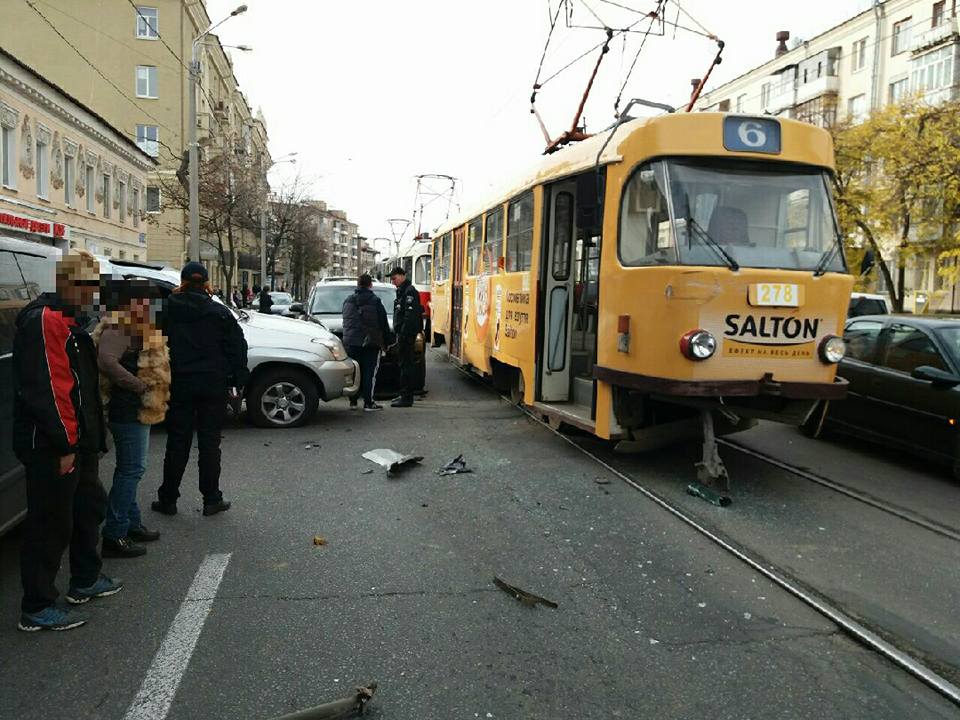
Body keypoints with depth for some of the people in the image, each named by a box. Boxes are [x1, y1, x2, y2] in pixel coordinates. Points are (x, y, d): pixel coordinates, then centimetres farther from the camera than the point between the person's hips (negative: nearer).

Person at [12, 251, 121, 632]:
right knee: (51, 525, -1)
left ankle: (85, 581, 37)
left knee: (89, 507, 21)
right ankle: (37, 609, 11)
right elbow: (46, 388, -24)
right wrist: (65, 445, -23)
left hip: (77, 443, 11)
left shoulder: (72, 322, 16)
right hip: (52, 448, -11)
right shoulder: (44, 321, -17)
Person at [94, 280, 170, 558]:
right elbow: (107, 361, -31)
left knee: (131, 468, 17)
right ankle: (114, 535, -1)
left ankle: (131, 523, 28)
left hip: (137, 408, 11)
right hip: (129, 409, -11)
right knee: (132, 469, -7)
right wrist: (141, 385, -26)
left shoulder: (136, 327, 16)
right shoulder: (120, 327, -16)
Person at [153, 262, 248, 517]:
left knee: (177, 442, 8)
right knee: (209, 442, 6)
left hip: (179, 384, 0)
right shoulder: (220, 313, -2)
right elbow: (237, 346, 0)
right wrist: (238, 379, 5)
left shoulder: (168, 309, -2)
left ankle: (168, 499, 15)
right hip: (213, 385, 0)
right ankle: (212, 499, 11)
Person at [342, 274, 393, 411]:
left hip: (351, 342, 5)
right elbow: (383, 324, -2)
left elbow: (346, 322, 17)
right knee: (370, 373, -2)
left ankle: (353, 400, 15)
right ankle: (368, 403, -3)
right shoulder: (375, 301, -5)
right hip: (370, 342, -4)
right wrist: (387, 342, 6)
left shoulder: (348, 301, 10)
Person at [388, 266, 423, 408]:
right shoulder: (402, 291, 19)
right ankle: (405, 395, 22)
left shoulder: (409, 291, -13)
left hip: (407, 333, -10)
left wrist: (404, 334, -23)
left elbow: (410, 315, -21)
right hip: (403, 333, 10)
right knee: (405, 364, 14)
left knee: (406, 364, -8)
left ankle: (406, 398, -5)